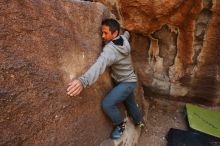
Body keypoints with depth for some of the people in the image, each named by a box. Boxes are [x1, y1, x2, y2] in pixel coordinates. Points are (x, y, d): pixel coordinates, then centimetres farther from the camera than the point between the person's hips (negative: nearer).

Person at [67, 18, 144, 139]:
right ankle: (138, 121, 51)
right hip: (128, 80, 9)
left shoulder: (110, 49, -34)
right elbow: (126, 33, 17)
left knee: (107, 104, -19)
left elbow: (100, 64, -56)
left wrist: (83, 80, -70)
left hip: (126, 82, -9)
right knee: (130, 103, 26)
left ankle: (120, 125, 7)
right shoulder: (124, 39, -10)